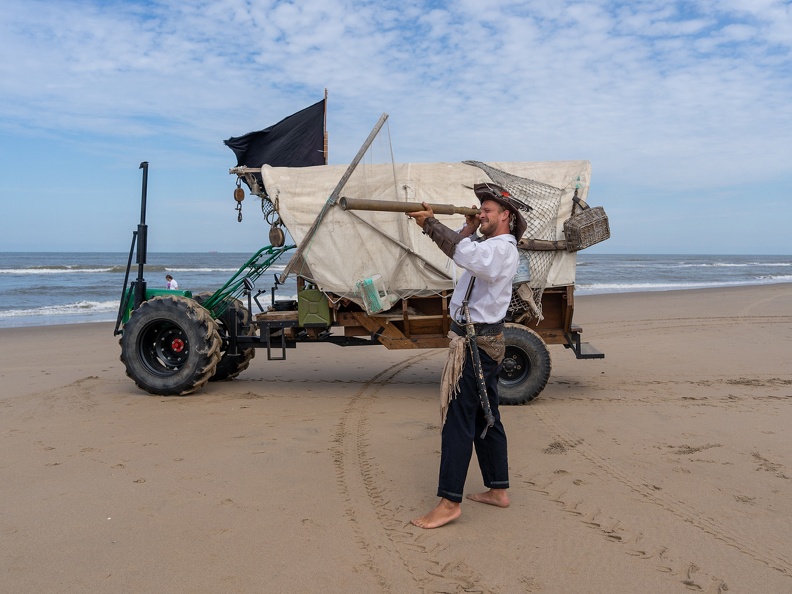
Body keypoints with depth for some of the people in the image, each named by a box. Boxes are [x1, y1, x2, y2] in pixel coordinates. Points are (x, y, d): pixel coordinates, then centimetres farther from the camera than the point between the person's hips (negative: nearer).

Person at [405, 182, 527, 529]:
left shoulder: (501, 248, -15)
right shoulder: (494, 246, 18)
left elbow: (465, 254, -33)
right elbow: (464, 253, 16)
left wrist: (430, 224, -31)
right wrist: (469, 229, 2)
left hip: (475, 342, -11)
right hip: (486, 340, 11)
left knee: (458, 418, -9)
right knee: (485, 417, 15)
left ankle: (449, 502, -5)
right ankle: (497, 490, 25)